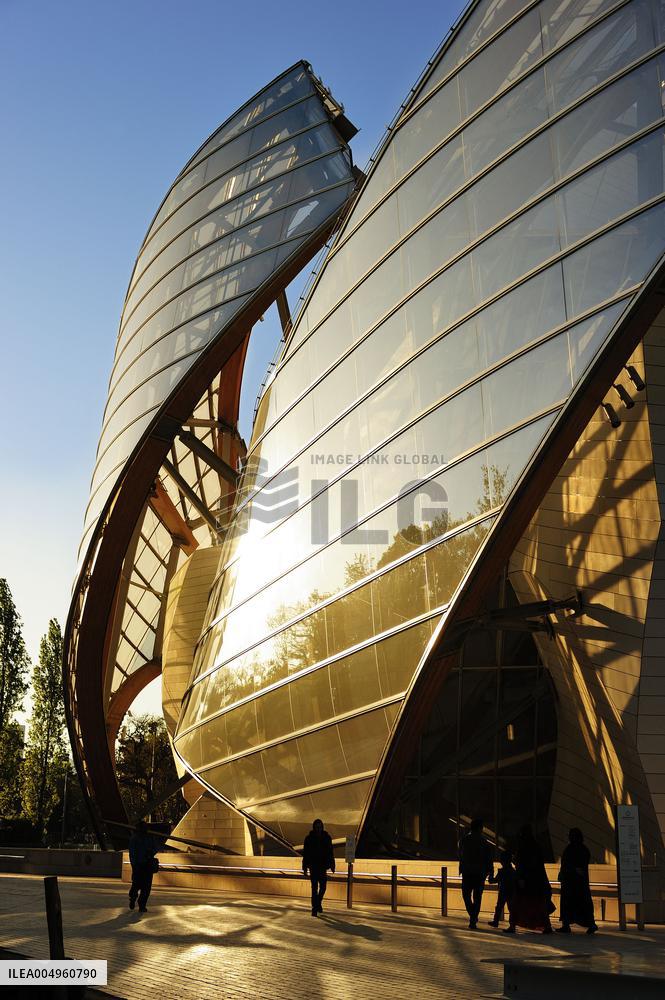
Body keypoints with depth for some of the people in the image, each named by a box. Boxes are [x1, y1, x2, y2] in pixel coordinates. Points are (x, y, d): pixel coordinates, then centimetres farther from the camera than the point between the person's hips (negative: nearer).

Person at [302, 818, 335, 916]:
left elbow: (330, 852, 5)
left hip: (323, 866, 2)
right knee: (314, 887, -6)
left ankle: (318, 902, 32)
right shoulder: (309, 838, -3)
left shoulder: (327, 838, 2)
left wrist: (332, 865, 2)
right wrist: (305, 868, -4)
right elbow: (305, 853, -2)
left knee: (323, 886, 6)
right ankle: (314, 908, -3)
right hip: (313, 866, -2)